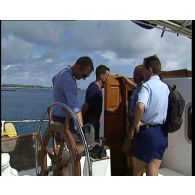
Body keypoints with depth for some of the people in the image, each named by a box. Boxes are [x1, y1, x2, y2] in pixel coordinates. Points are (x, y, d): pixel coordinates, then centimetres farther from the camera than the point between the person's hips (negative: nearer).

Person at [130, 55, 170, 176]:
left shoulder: (147, 85, -15)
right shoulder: (165, 87, 8)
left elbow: (140, 106, -33)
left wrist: (136, 123, -18)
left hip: (146, 132, -6)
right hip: (162, 134, 6)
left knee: (138, 171, 14)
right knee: (153, 173, 12)